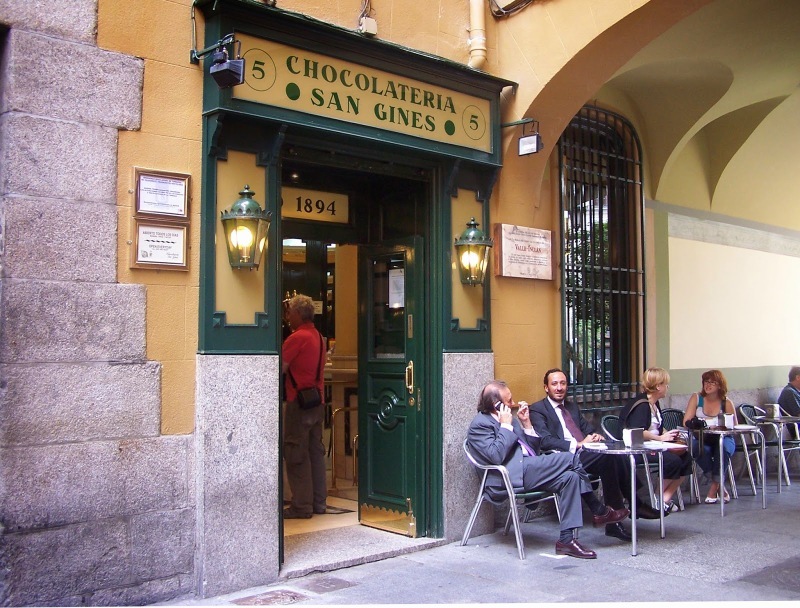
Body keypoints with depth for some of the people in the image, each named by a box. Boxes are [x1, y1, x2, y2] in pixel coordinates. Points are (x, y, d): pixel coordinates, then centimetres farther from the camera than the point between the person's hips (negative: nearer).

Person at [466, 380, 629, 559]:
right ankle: (599, 511, -6)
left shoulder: (507, 418, 21)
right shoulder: (480, 424, -5)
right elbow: (496, 456, -21)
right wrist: (506, 425, -13)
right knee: (570, 459, -17)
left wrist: (526, 423, 9)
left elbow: (534, 450, 21)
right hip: (511, 475, -10)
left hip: (526, 470, 10)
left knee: (570, 477, -11)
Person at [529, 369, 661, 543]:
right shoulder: (537, 410, 3)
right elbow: (545, 441, -10)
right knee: (607, 457, -30)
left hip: (587, 454, 7)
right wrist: (578, 444, -18)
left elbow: (588, 428, 25)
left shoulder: (572, 407, 27)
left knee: (618, 456, -24)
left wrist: (596, 436, -1)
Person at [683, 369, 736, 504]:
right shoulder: (696, 398, 2)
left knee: (723, 447, -35)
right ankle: (720, 487, -20)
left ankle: (714, 487, -19)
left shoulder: (727, 403, 3)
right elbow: (686, 422, -3)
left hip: (723, 439, 0)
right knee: (700, 449, -35)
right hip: (701, 440, 0)